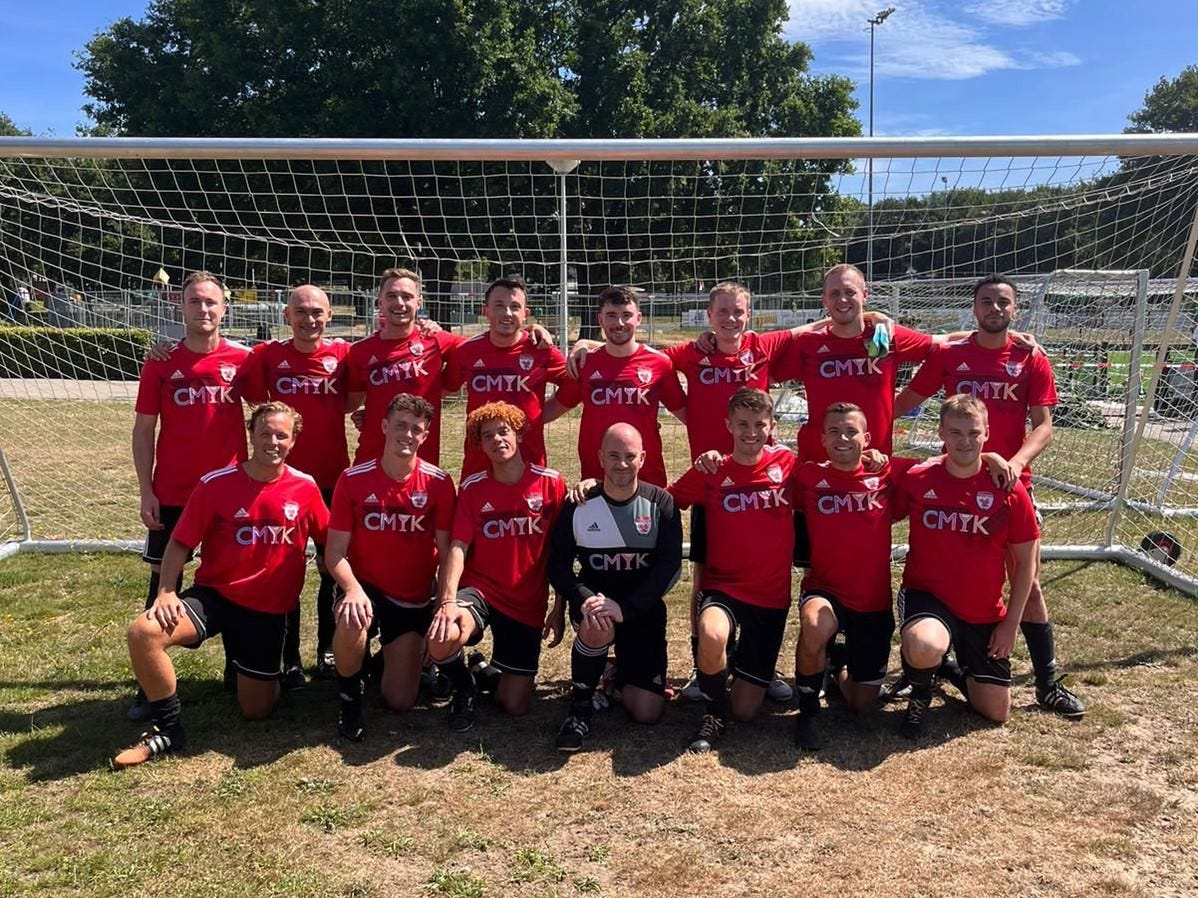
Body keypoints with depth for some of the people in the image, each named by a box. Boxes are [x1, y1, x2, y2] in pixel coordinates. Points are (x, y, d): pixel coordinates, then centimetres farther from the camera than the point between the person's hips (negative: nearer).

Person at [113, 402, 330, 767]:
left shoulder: (306, 488, -6)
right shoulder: (215, 484, -11)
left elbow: (330, 541, 6)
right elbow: (180, 543, -4)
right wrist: (166, 592, -18)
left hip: (269, 609, 1)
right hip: (214, 594, -1)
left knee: (256, 710, 4)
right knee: (143, 631, -30)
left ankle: (256, 677, 43)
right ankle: (167, 729, -8)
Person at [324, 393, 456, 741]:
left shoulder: (438, 483, -11)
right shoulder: (353, 479, -11)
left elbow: (447, 552, -7)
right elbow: (335, 553, -10)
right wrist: (352, 590, -29)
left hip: (413, 597, 1)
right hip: (364, 585, -1)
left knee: (401, 701, -1)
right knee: (352, 622, -38)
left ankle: (408, 655, 35)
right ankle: (350, 694, -6)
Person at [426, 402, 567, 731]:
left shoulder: (550, 483, -4)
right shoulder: (472, 488, -2)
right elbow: (458, 547, -11)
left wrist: (559, 609, -3)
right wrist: (447, 601, -26)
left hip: (528, 604, 0)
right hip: (479, 590, 0)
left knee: (516, 706, -1)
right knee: (441, 639, -34)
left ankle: (493, 669, 36)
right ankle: (464, 687, 2)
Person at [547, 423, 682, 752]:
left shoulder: (661, 503, -8)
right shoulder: (579, 506, -6)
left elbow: (669, 565, -15)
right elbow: (558, 565, -5)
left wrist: (625, 607, -27)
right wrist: (584, 599, -26)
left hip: (643, 607, 1)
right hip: (593, 598, 0)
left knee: (647, 712, -8)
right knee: (596, 629, -39)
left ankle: (623, 672, 28)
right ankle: (580, 708, -12)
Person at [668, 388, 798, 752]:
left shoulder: (787, 463, -1)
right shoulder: (710, 472, -4)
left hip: (772, 594, 1)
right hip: (723, 587, -1)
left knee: (746, 710, 1)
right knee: (711, 637, -38)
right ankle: (716, 713, -6)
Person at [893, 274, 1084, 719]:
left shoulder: (1031, 359, 1)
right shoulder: (948, 354, 1)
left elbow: (1044, 425, -3)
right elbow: (904, 402, 6)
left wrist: (1016, 462, -21)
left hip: (1010, 483, 0)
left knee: (1028, 581, 3)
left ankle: (1048, 683, 14)